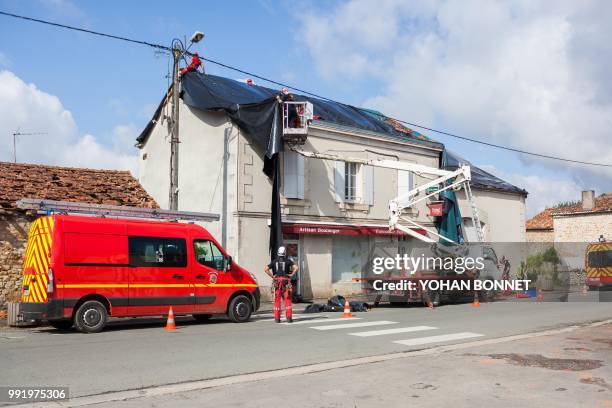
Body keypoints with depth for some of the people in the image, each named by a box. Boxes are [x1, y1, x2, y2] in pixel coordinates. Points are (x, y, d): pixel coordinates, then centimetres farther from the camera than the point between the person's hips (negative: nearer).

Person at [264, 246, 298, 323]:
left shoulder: (274, 261, 7)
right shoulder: (288, 261, 3)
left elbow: (266, 269, -3)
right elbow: (296, 268, -10)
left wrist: (272, 276, 2)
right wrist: (291, 275, -2)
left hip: (277, 281, 1)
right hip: (286, 281, -1)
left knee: (277, 300, 5)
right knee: (287, 300, 3)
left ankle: (277, 318, 4)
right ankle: (289, 317, 0)